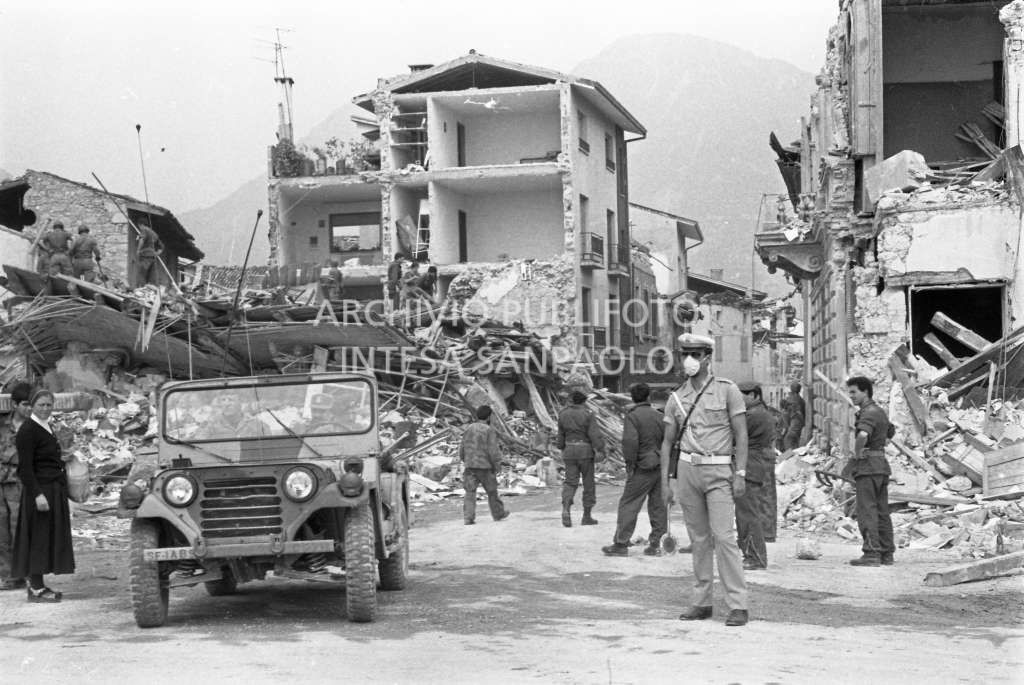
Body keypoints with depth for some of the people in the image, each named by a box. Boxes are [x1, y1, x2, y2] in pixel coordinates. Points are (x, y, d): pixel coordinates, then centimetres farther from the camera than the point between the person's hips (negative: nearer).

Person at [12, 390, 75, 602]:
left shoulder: (47, 427, 15)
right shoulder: (27, 431, -13)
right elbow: (25, 467, -18)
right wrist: (37, 495, -25)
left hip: (54, 490, 9)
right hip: (39, 490, -9)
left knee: (49, 537, 12)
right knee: (39, 537, -6)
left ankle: (37, 584, 19)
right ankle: (36, 589, -2)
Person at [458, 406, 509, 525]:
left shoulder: (469, 430, 7)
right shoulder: (490, 431, -10)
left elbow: (462, 449, 11)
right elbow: (493, 451, -14)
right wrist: (497, 465, -4)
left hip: (470, 466, 4)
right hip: (485, 466, -4)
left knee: (470, 493, 2)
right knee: (492, 491, 13)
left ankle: (468, 517, -9)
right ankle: (498, 514, 27)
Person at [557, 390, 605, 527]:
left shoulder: (563, 414, 4)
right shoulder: (587, 414, -8)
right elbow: (595, 434, -16)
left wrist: (562, 447, 29)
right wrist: (600, 450, -20)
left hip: (570, 451, 3)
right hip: (585, 451, -3)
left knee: (570, 482, 3)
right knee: (589, 484, 9)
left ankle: (566, 508, -24)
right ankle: (587, 516, 11)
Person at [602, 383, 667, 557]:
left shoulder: (632, 416, -10)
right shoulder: (660, 416, 8)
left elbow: (630, 441, -22)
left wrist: (630, 463, -10)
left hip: (643, 469, -6)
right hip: (661, 468, 6)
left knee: (628, 505, -1)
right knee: (658, 506, 9)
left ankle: (621, 544, -1)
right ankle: (655, 544, 11)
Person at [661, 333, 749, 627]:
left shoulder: (727, 390, -5)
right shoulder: (676, 398, 6)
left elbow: (741, 435, -7)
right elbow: (668, 442, 8)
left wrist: (740, 474, -15)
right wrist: (665, 482, 1)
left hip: (719, 472, -4)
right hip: (688, 470, 4)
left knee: (724, 537, -11)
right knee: (699, 538, 8)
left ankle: (738, 605, -9)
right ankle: (701, 603, 14)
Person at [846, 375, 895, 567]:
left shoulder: (868, 413, -14)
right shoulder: (879, 411, 17)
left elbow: (863, 435, -34)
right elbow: (891, 432, 35)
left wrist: (857, 453, -19)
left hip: (868, 466, -10)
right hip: (882, 464, 10)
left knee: (867, 511, -9)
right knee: (882, 511, 11)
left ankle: (871, 553, -13)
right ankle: (886, 553, 14)